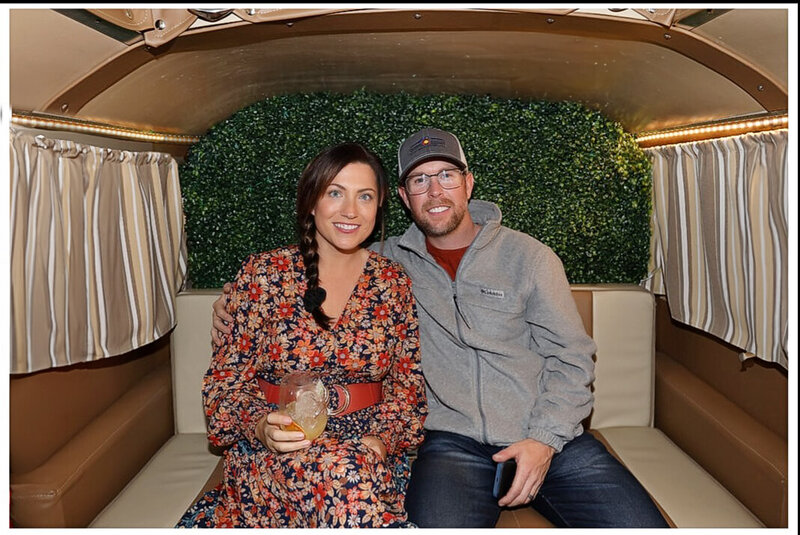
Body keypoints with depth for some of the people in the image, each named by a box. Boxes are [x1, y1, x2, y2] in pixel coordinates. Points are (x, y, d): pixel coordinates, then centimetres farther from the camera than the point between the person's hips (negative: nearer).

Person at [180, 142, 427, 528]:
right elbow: (226, 380, 0)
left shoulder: (394, 282, 6)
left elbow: (408, 384, 6)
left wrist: (382, 440, -12)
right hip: (275, 450, -2)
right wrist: (261, 427, -20)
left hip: (371, 448, 2)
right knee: (346, 471, -34)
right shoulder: (262, 274, -1)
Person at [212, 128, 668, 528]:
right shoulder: (388, 262, 9)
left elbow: (572, 357, 6)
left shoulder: (528, 255, 6)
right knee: (439, 521, -32)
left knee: (642, 523, -17)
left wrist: (546, 438, -7)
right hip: (453, 443, -1)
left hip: (550, 437, 2)